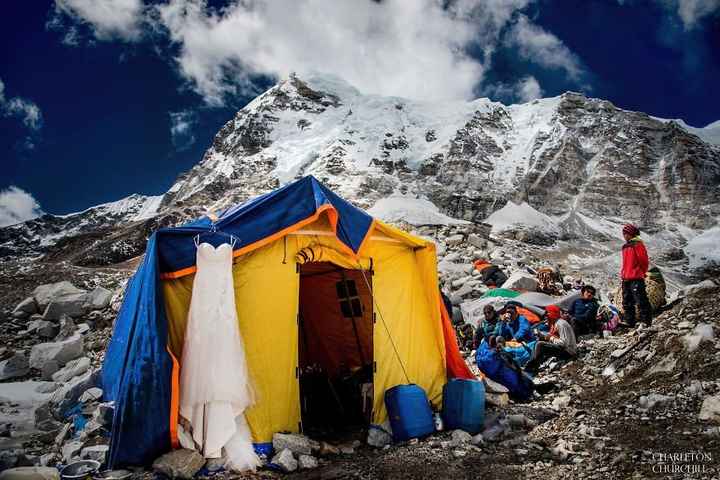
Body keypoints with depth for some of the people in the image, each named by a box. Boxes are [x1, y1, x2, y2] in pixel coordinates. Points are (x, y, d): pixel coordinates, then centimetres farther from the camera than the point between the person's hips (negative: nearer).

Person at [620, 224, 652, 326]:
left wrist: (641, 273, -4)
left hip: (636, 279, -9)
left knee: (640, 301, -8)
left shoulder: (637, 244, -8)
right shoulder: (625, 247, 18)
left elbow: (644, 260, -11)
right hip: (626, 279, 9)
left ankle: (646, 322, -5)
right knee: (627, 303, 11)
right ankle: (630, 323, 17)